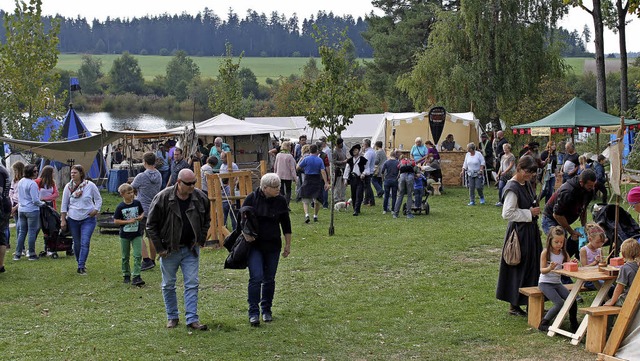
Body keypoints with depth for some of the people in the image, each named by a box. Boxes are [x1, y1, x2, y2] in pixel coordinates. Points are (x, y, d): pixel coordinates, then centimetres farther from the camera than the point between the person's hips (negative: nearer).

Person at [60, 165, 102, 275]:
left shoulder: (90, 185, -6)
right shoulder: (68, 187, 0)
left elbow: (98, 199, 5)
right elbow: (64, 204, 6)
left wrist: (96, 210, -10)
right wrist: (63, 219, 3)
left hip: (88, 219, -2)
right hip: (73, 219, 3)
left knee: (85, 243, -12)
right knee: (77, 243, 9)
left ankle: (81, 267, -11)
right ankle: (80, 262, 26)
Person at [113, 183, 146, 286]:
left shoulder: (137, 203, -2)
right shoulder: (120, 207, -10)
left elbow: (142, 212, 14)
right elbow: (116, 221, -9)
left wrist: (141, 217, -8)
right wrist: (128, 221, -18)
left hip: (137, 234, 1)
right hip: (125, 235, -1)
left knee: (138, 255, -9)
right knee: (125, 257, 11)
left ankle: (136, 276, -8)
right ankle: (126, 275, 26)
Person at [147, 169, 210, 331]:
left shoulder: (200, 198, -4)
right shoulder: (163, 198, -15)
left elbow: (206, 220, 14)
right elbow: (151, 225, -7)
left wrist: (201, 240, 5)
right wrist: (159, 248, -8)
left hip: (191, 249, 2)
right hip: (169, 250, -2)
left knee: (192, 284, -1)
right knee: (168, 285, 9)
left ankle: (192, 319, 2)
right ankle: (172, 317, 23)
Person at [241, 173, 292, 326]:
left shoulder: (280, 201, 1)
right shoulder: (252, 198, -6)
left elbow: (286, 224, 9)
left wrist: (288, 244, 10)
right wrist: (246, 234, -15)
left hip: (273, 246, 3)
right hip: (254, 245, -3)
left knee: (269, 279, 8)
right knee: (256, 277, -13)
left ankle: (267, 310, 22)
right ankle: (254, 312, -7)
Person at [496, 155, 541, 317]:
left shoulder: (526, 185, 10)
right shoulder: (512, 188, -17)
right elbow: (507, 213, -23)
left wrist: (535, 220, 19)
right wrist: (529, 213, -18)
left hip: (530, 230, 9)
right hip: (519, 232, -9)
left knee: (533, 266, 11)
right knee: (519, 268, -2)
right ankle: (514, 306, 9)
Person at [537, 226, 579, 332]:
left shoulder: (564, 254, 5)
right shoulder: (545, 253, -9)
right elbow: (542, 270, -15)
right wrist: (549, 268, -36)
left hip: (557, 283, 5)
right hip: (545, 283, -5)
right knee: (560, 303, -23)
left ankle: (574, 324, 4)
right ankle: (544, 323, -9)